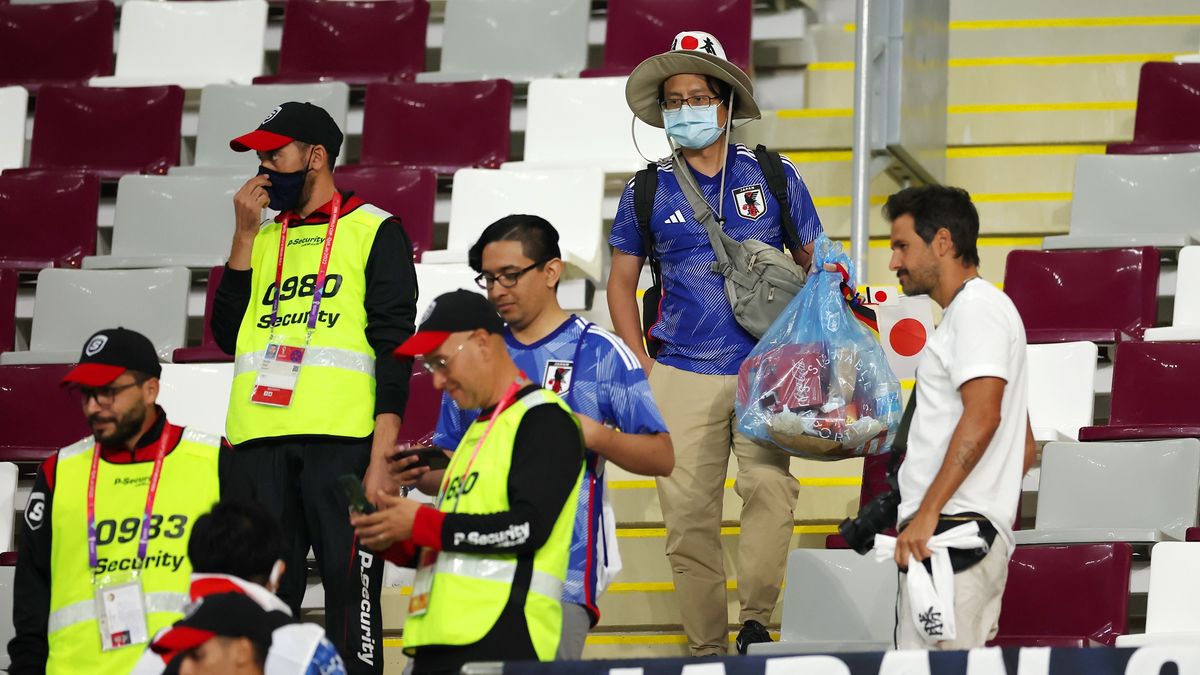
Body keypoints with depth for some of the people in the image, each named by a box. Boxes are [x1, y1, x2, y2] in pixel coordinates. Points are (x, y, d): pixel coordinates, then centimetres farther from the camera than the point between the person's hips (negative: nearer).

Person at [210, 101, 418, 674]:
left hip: (340, 442, -5)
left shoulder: (374, 231, 5)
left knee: (349, 594, -7)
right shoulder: (262, 237, 22)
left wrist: (381, 458, -11)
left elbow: (393, 348, -2)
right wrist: (245, 234, 7)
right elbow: (228, 335, 13)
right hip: (260, 443, 5)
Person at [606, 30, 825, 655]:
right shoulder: (647, 192, 8)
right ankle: (706, 646, 7)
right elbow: (621, 282, 15)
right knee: (688, 512, -2)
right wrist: (642, 368, 5)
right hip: (682, 376, 1)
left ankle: (755, 622, -8)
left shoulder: (774, 177, 7)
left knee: (771, 487, -20)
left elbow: (813, 266, 13)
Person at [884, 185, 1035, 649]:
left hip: (953, 530, -10)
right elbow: (1024, 445, 29)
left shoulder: (976, 307, -6)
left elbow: (981, 417, -21)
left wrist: (927, 513, -24)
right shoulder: (975, 311, 27)